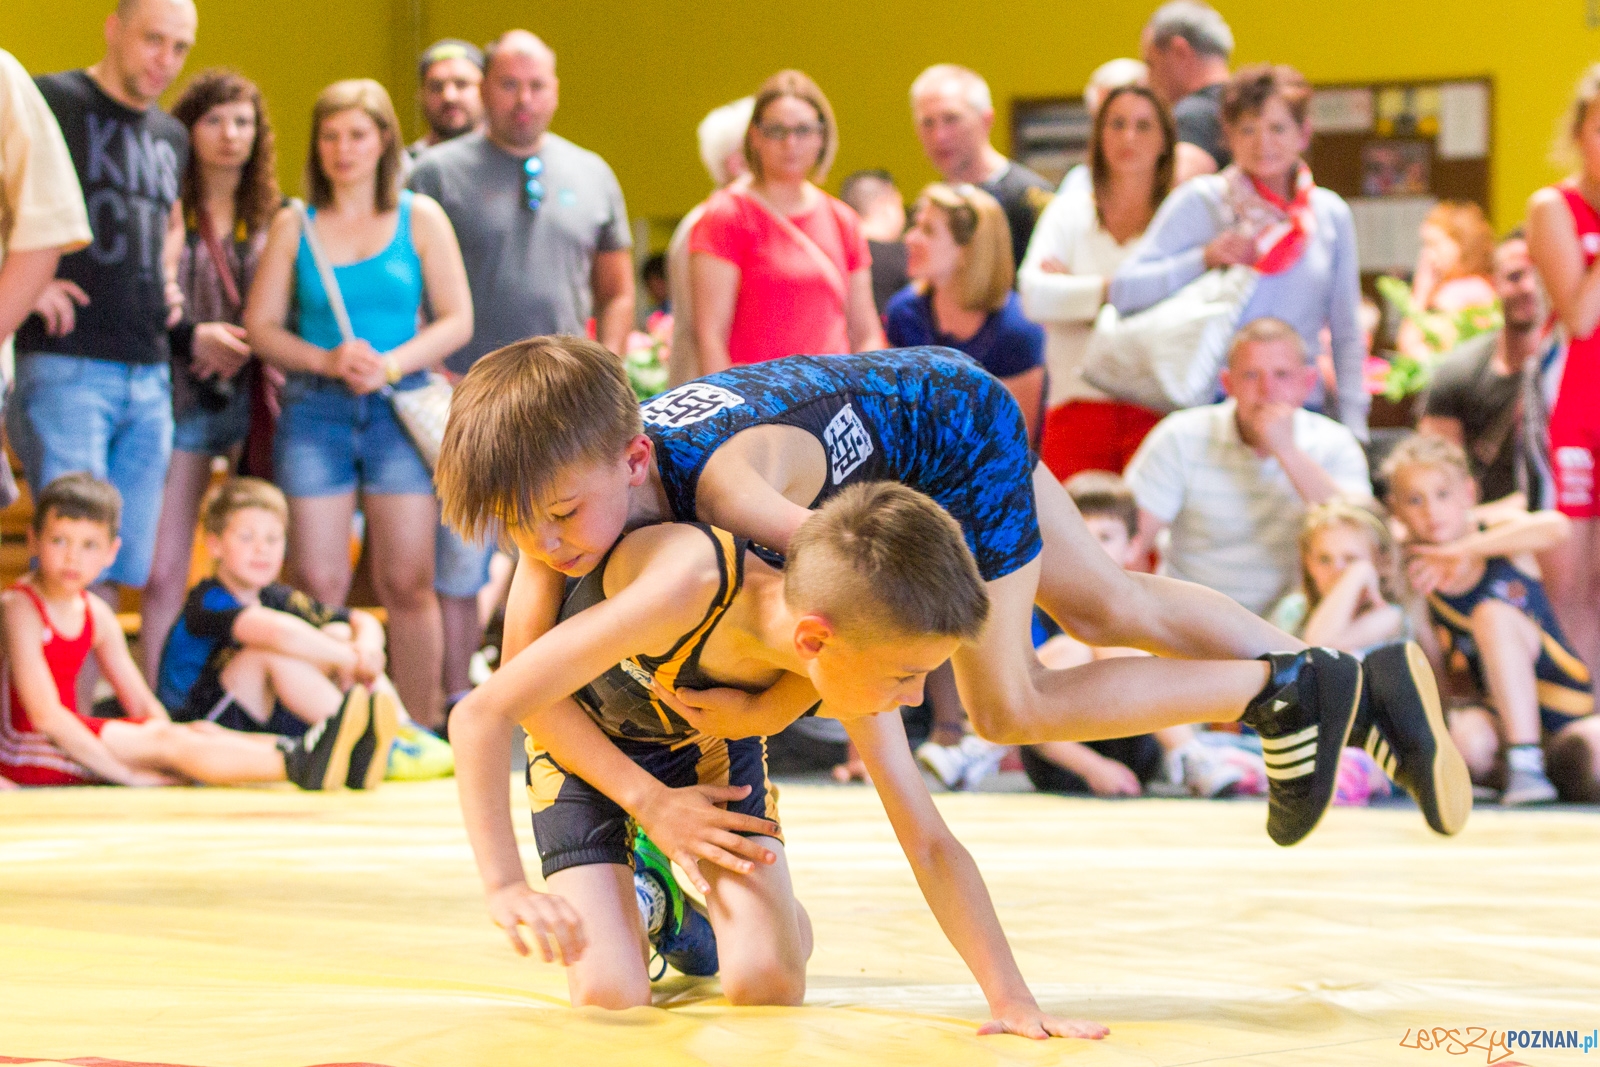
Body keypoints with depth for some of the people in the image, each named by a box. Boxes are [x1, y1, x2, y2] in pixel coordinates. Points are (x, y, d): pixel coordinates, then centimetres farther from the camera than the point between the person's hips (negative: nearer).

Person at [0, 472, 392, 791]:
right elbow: (44, 712, -22)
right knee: (167, 741, -26)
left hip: (70, 737, 7)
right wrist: (124, 772, -26)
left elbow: (143, 704, 11)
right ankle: (301, 766, -46)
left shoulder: (95, 614, 12)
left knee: (197, 732, -14)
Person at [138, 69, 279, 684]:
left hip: (255, 401, 2)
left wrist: (249, 348, -7)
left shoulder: (276, 218, 9)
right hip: (181, 401, -2)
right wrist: (191, 337, -12)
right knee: (163, 575, -3)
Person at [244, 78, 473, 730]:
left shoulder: (420, 218, 7)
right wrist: (328, 361, -11)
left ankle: (419, 734, 4)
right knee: (318, 584, -3)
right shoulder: (294, 226, 8)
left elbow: (456, 321, 3)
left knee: (407, 582, -2)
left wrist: (391, 365, -12)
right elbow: (261, 326, 6)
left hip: (400, 408, -1)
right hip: (315, 410, 1)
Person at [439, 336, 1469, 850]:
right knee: (1114, 608, 19)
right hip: (905, 387, 8)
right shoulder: (572, 471, -23)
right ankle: (1365, 690, 33)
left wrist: (770, 711, -36)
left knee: (1009, 706, -4)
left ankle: (1285, 692, 10)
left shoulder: (728, 483, -43)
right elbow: (524, 672, -21)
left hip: (958, 426, -8)